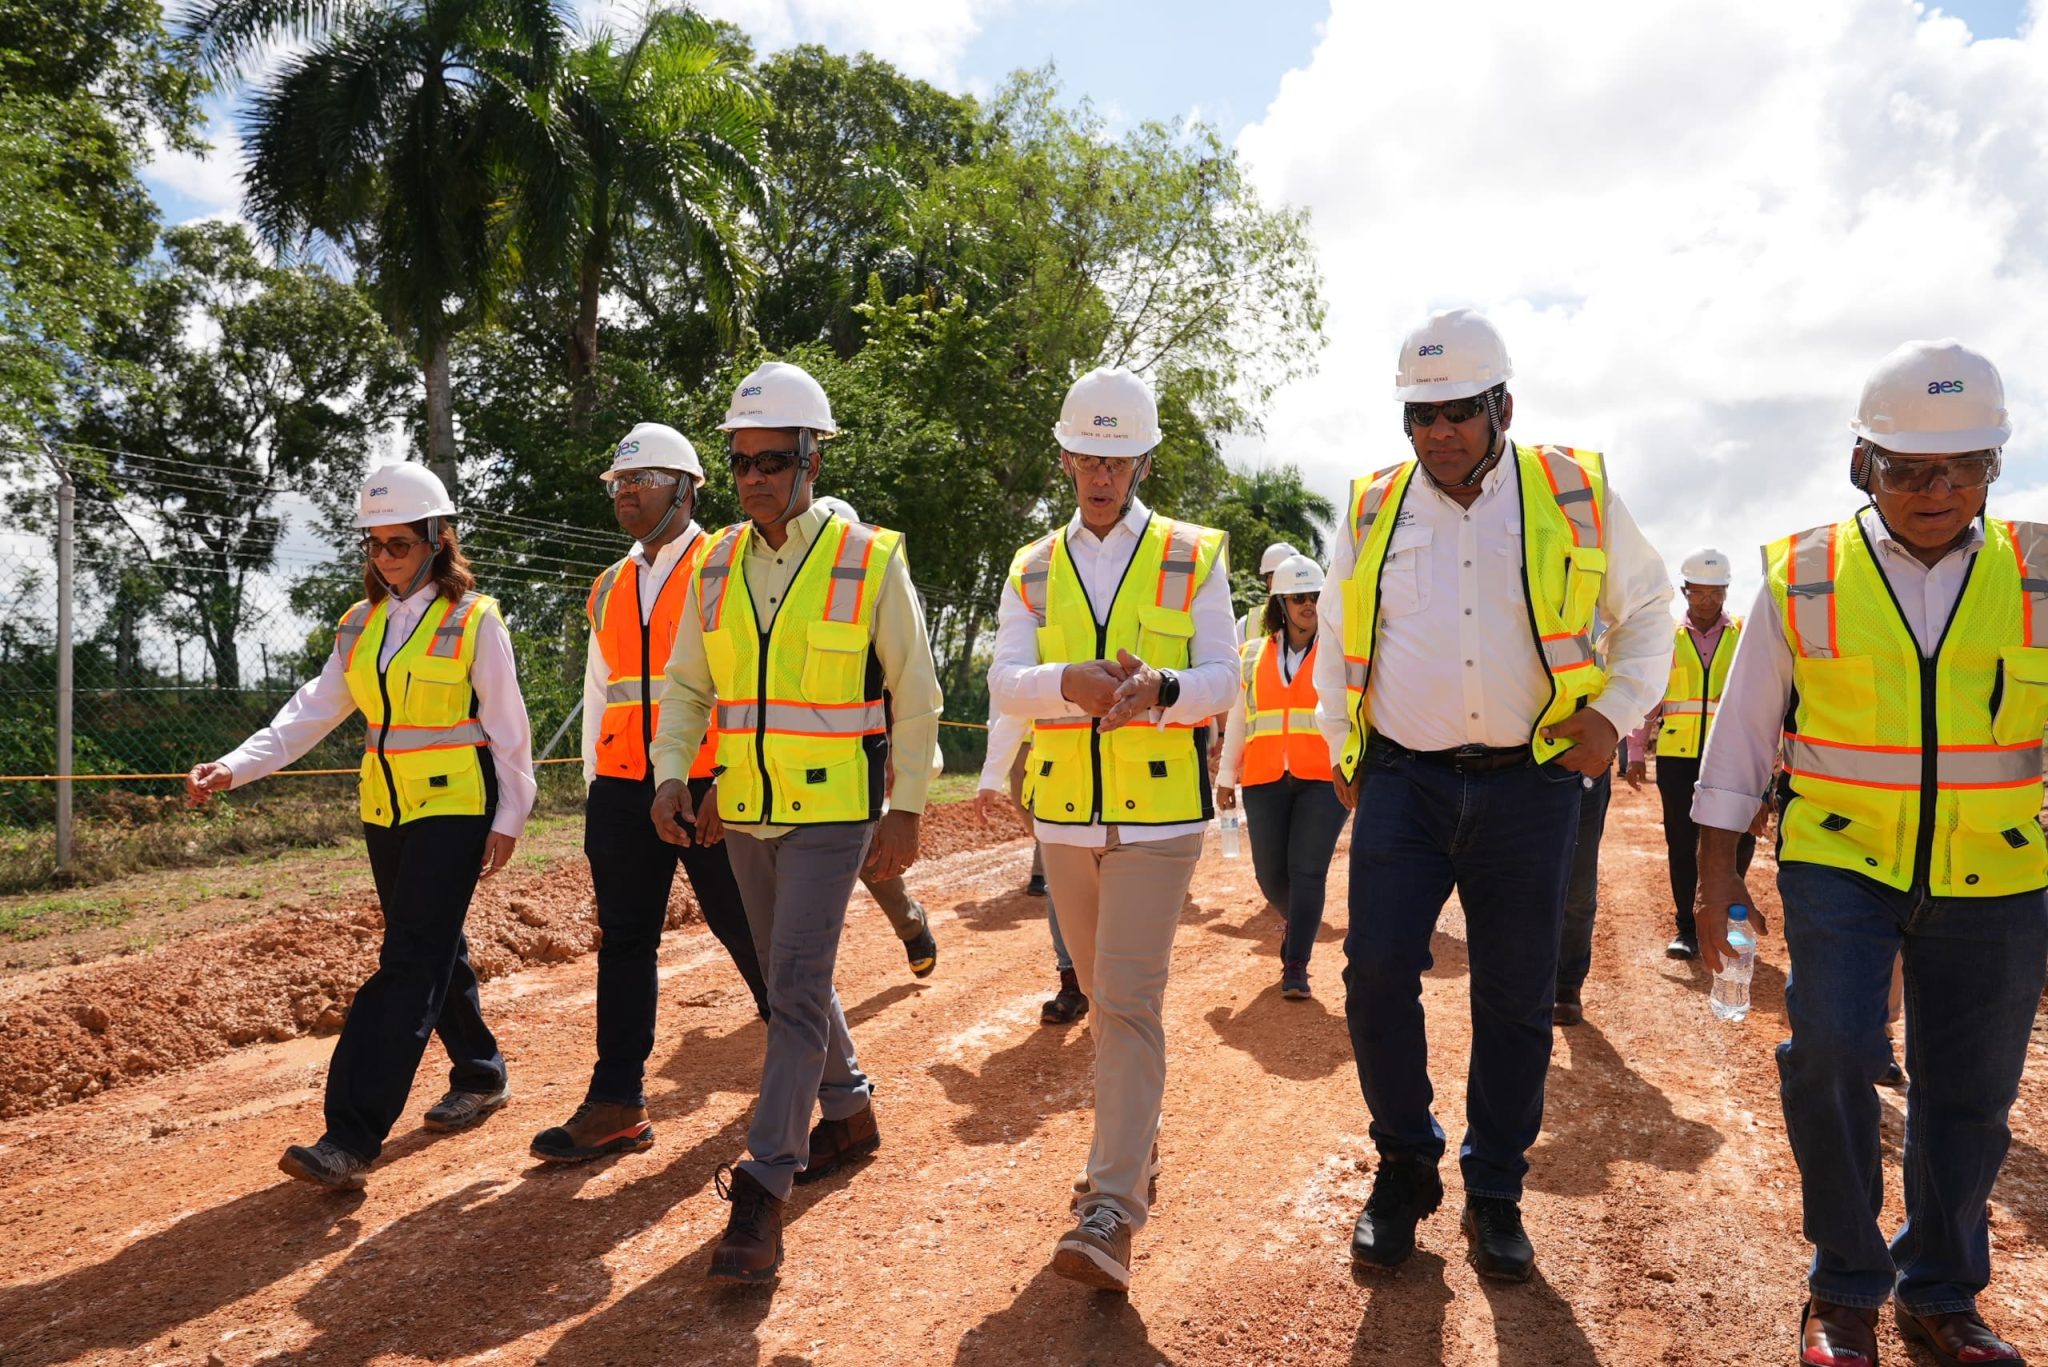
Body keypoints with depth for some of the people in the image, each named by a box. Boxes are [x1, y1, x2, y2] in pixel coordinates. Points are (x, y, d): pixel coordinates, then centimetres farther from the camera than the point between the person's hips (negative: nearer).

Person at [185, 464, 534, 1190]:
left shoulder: (475, 621, -7)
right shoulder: (361, 624, 10)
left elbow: (507, 726, -6)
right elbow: (312, 711, 4)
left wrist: (509, 818, -6)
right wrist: (235, 767, -10)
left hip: (454, 810, -7)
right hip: (385, 813, 7)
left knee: (407, 964, -10)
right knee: (434, 951, 15)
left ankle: (351, 1138, -13)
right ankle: (480, 1076, 33)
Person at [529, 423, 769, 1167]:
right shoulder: (610, 590, 15)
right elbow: (598, 695, 19)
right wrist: (596, 784, 14)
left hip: (710, 788, -5)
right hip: (624, 792, 6)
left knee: (750, 933, 4)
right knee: (624, 940, 7)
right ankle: (615, 1105, 15)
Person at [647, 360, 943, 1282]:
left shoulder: (871, 559, -8)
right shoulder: (717, 565, 5)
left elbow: (916, 696, -4)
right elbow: (687, 685, 12)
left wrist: (906, 813, -7)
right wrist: (671, 776, -4)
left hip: (834, 810, -5)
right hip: (745, 813, 6)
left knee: (797, 985, -10)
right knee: (792, 978, 17)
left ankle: (762, 1192, -4)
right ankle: (849, 1114, 39)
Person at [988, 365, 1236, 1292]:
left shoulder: (1193, 559, 2)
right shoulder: (1033, 571, 9)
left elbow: (1221, 677, -4)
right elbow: (1005, 683, -4)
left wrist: (1160, 689, -26)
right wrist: (1071, 683, -26)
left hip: (1159, 810, -4)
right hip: (1064, 812, 4)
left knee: (1128, 999, -12)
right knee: (1100, 991, 16)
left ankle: (1111, 1213, -10)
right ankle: (1135, 1139, 37)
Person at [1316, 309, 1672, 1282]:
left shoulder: (1578, 496, 2)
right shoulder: (1372, 511, 6)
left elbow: (1646, 606, 15)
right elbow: (1336, 639, 19)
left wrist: (1615, 709, 1)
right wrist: (1341, 747, 13)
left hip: (1527, 788, -1)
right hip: (1402, 782, 1)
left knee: (1516, 1000, 6)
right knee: (1377, 974, -7)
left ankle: (1495, 1193, 24)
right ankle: (1405, 1168, 15)